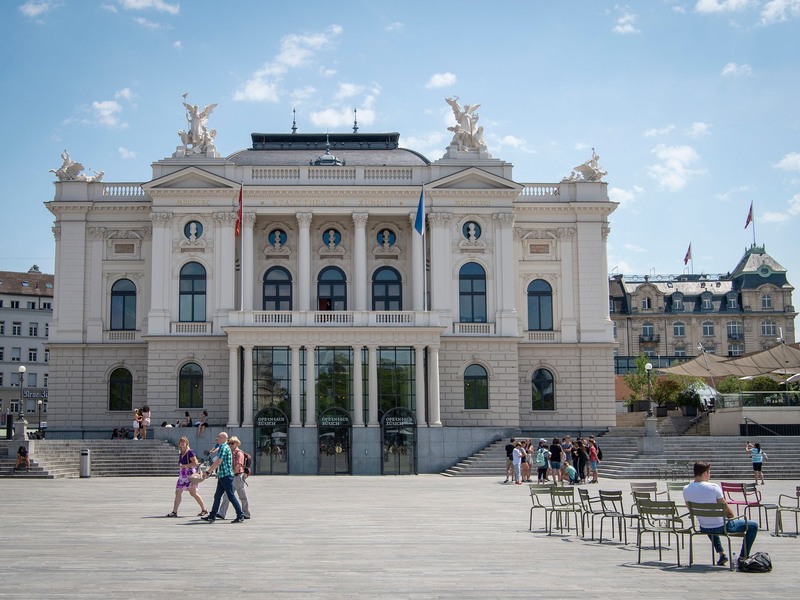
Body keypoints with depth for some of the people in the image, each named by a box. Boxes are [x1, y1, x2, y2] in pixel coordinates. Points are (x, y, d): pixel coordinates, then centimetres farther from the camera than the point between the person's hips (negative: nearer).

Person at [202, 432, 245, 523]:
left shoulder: (224, 448, -15)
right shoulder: (223, 447, 17)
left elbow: (218, 462, -22)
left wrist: (207, 472, -19)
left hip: (226, 476, -10)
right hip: (222, 476, 10)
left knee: (231, 497, -7)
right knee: (217, 496, 11)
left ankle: (240, 516, -3)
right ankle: (212, 516, 16)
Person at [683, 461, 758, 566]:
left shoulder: (686, 490, -7)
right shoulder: (713, 487, -20)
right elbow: (729, 512, -13)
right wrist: (731, 516, 9)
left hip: (704, 529, 5)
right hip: (721, 527, -5)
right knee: (753, 526, 13)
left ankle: (721, 553, 36)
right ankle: (743, 557, 15)